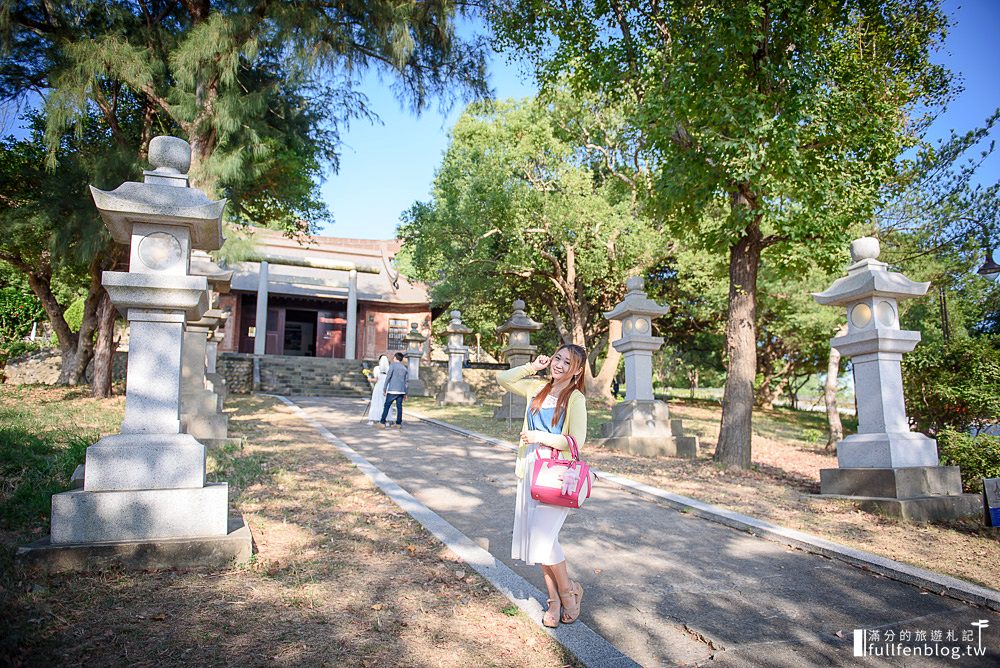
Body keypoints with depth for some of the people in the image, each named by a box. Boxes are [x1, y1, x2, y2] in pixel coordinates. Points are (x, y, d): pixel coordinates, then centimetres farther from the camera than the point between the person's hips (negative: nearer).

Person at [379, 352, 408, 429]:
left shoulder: (393, 365, -1)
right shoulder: (405, 368, 15)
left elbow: (388, 377, -7)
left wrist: (385, 388, -3)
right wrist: (405, 393, 21)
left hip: (392, 390, -5)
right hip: (401, 390, 5)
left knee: (386, 406, 0)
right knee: (399, 407, 5)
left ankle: (382, 422, -2)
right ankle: (398, 423, 4)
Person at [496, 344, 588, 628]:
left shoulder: (575, 398, -8)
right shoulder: (538, 388, 9)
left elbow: (577, 440, -14)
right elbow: (503, 378, 15)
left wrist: (539, 436, -14)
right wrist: (532, 367, 5)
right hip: (530, 469, 6)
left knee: (542, 536, -13)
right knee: (535, 537, 8)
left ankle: (570, 591, 13)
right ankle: (555, 601, 22)